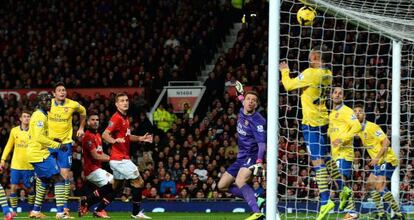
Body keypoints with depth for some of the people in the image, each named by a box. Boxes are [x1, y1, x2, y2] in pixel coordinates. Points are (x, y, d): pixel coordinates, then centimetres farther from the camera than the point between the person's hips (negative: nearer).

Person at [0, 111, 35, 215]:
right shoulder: (14, 131, 4)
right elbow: (9, 146, 12)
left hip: (29, 166, -2)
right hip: (15, 165, 2)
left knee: (29, 188, 3)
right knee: (13, 187, -4)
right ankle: (13, 210, 5)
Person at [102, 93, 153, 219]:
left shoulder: (125, 118, 14)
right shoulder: (117, 118, -15)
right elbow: (105, 135, -24)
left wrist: (140, 138, 18)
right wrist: (114, 141, -42)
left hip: (123, 158, 10)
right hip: (120, 158, -10)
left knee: (116, 187, 15)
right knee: (139, 182, -6)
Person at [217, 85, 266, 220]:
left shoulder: (257, 121, -20)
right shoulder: (242, 113, 4)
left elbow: (262, 143, -30)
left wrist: (259, 162, -44)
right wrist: (241, 95, 46)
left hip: (252, 157, -9)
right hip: (241, 157, 9)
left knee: (240, 181, -34)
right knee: (222, 186, 10)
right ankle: (256, 199, 8)